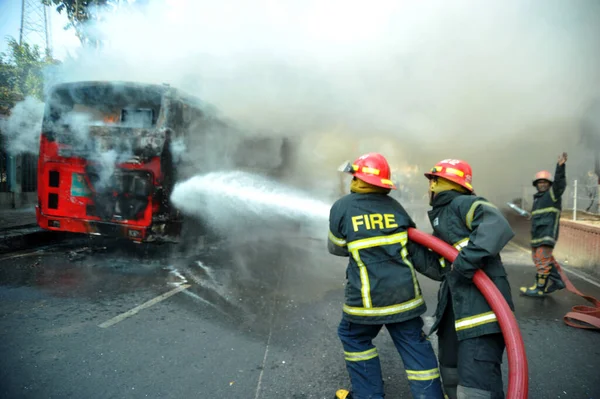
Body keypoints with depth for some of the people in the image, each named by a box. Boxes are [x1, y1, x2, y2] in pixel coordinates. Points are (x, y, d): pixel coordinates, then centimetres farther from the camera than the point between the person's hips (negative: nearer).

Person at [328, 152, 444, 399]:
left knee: (354, 338, 20)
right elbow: (416, 251, 5)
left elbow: (336, 248, 8)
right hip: (404, 291, 3)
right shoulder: (395, 206, 4)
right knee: (414, 345, 13)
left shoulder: (341, 207, -5)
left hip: (368, 295, -3)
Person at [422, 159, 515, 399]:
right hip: (456, 304, 10)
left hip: (482, 303, -10)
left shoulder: (462, 204, -8)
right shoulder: (441, 216, 20)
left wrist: (468, 259, -34)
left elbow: (497, 226, -28)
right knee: (450, 370, 23)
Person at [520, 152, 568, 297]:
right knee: (538, 258, 12)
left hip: (548, 232, -9)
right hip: (537, 233, 9)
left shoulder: (554, 193, -1)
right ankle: (556, 282, 24)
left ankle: (540, 288, -9)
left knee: (542, 259, -12)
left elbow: (559, 181, -20)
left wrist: (560, 166, -34)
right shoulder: (537, 198, 21)